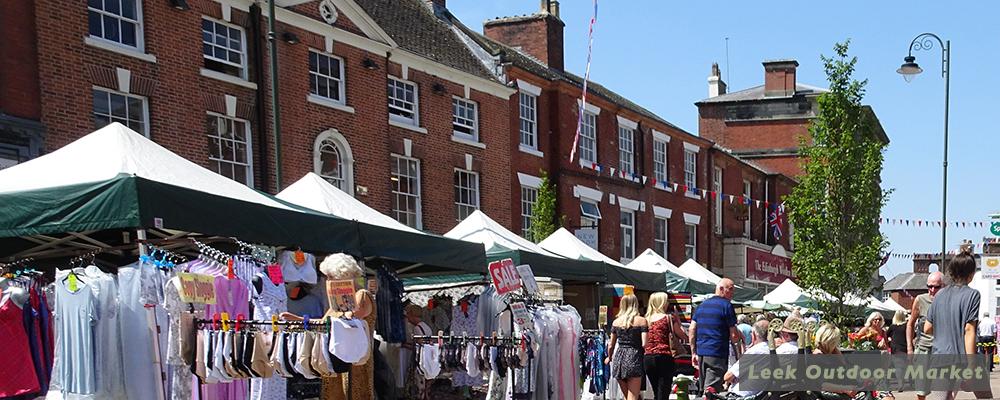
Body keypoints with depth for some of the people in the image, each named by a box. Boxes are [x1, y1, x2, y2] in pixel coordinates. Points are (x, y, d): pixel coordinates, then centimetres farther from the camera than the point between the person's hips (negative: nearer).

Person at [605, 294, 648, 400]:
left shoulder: (616, 322, 9)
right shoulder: (641, 321, -2)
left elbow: (611, 345, 14)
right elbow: (644, 344, -10)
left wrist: (609, 357, 32)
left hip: (619, 358, 4)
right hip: (634, 358, -4)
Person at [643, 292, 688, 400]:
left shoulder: (646, 319, 8)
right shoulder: (669, 318, -4)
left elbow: (643, 343, 9)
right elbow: (684, 336, 3)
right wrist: (678, 323, 15)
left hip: (647, 359, 5)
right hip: (664, 358, -5)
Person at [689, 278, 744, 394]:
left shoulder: (702, 305, 14)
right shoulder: (726, 305, -6)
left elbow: (691, 330, 11)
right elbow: (733, 334, -7)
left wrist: (694, 352, 14)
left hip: (701, 352, 7)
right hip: (717, 354, -7)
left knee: (702, 390, 13)